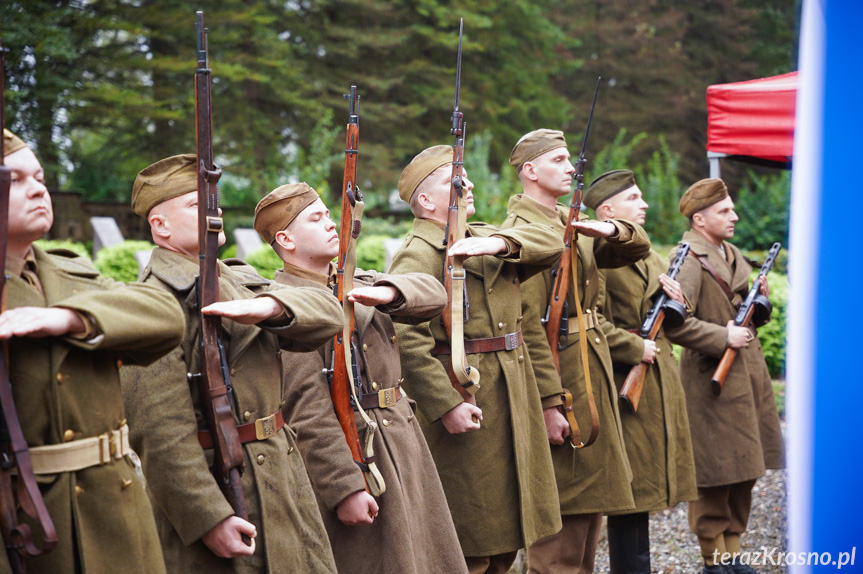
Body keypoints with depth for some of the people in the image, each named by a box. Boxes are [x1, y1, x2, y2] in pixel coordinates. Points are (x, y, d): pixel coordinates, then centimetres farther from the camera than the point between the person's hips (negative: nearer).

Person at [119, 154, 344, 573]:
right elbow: (161, 432, -20)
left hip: (282, 475, 8)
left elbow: (327, 315, 0)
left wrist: (268, 306, -20)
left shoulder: (242, 281, 13)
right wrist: (207, 518, -23)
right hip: (218, 490, -8)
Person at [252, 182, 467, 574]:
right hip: (348, 457, -8)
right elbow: (307, 410, -19)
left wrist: (386, 293, -20)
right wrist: (345, 486, -22)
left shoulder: (357, 282, 13)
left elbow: (432, 295, 2)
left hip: (402, 448, 8)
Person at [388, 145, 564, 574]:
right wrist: (446, 405, -27)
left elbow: (550, 243, 0)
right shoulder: (418, 255, -13)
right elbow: (407, 337, -24)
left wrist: (499, 242, -19)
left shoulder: (483, 237, 14)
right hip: (468, 410, -8)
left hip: (511, 402, 9)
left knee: (505, 536, 18)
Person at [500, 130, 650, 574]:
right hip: (561, 375, -10)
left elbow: (639, 247, 16)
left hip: (593, 369, 10)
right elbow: (528, 325, -21)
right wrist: (548, 403, -25)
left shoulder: (570, 223, 14)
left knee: (589, 502, 17)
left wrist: (610, 230, -8)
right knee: (563, 517, -4)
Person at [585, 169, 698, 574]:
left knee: (646, 483, 14)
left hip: (658, 382, 9)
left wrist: (677, 301, 2)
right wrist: (635, 348, -17)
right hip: (626, 384, -9)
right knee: (631, 487, -4)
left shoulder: (650, 255, 18)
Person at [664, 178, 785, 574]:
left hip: (748, 378, 9)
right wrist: (723, 338, -21)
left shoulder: (733, 256, 15)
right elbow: (673, 322, -25)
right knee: (716, 476, -1)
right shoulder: (689, 262, -14)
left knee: (745, 472, 14)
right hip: (712, 383, -9)